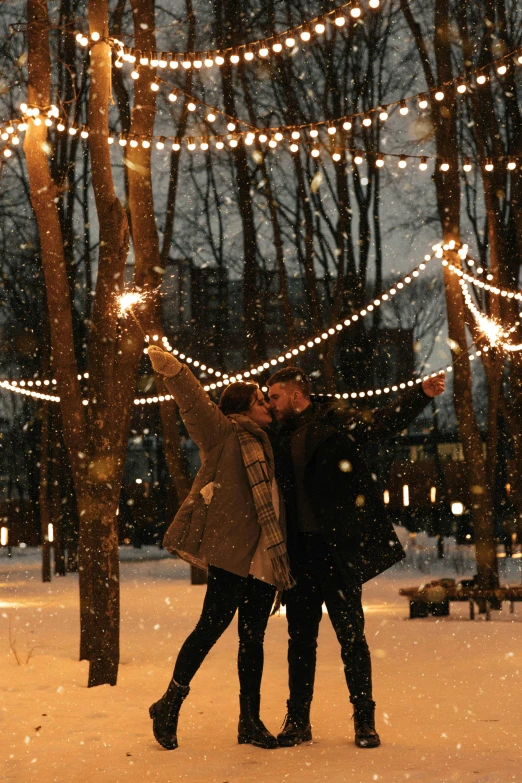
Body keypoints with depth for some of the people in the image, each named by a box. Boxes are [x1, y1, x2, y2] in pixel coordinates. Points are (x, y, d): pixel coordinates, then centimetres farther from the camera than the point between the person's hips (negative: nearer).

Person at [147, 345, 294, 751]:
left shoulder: (264, 444, 23)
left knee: (253, 637, 9)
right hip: (230, 550, -7)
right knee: (213, 624, -7)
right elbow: (195, 403, -13)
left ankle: (250, 721, 15)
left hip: (264, 557, 7)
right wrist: (170, 367, -27)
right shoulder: (224, 432, 2)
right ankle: (170, 703, 6)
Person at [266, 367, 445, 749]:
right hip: (298, 550, 5)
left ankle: (365, 720, 11)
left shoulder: (337, 419, -1)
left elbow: (384, 422, -14)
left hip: (338, 548, -5)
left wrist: (422, 393, -29)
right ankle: (297, 721, 18)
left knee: (351, 633, 2)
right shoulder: (279, 438, 14)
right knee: (300, 637, 9)